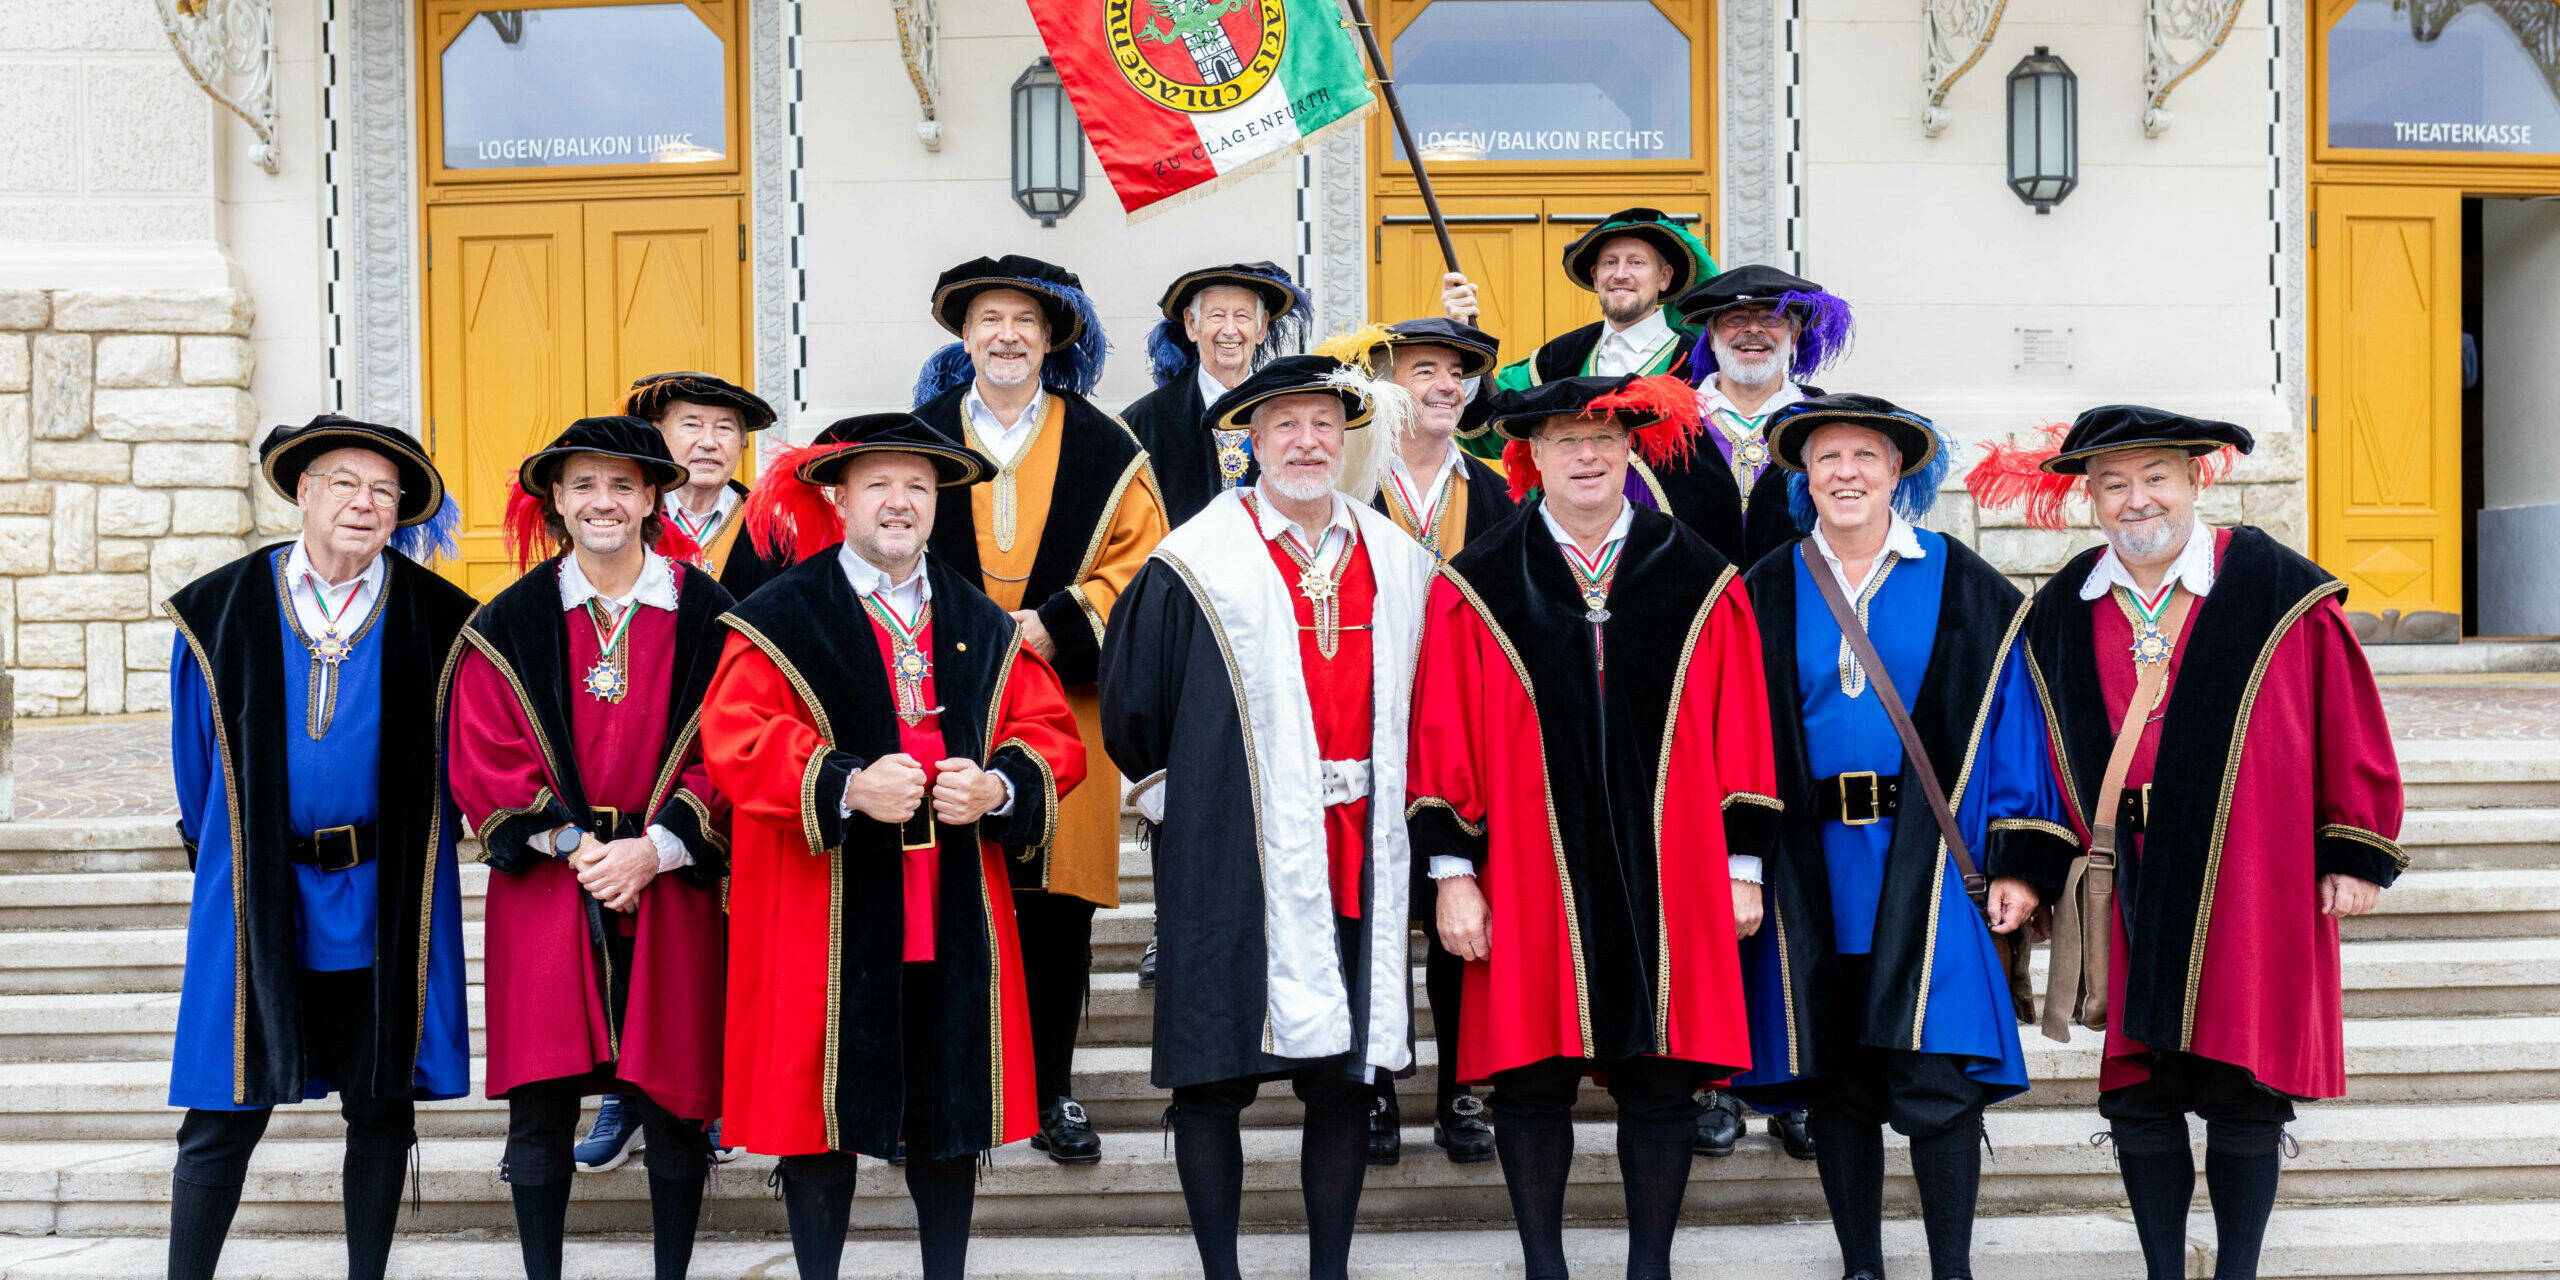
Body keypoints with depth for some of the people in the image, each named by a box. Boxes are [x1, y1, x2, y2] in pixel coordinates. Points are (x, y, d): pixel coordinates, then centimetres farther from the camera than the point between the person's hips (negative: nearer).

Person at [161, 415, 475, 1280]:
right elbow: (198, 757, 10)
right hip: (258, 896, 0)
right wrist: (215, 854, 13)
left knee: (381, 1107, 10)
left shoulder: (435, 617, -2)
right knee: (225, 1115, 3)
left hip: (384, 905, 0)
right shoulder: (221, 609, -1)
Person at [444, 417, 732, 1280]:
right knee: (540, 1106, 2)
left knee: (673, 1098, 5)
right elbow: (486, 760, 0)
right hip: (545, 885, 0)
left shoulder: (704, 616, 1)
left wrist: (652, 851, -12)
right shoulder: (510, 623, 3)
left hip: (670, 884, 0)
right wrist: (576, 848, -10)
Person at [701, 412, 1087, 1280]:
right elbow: (733, 736, -11)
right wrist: (846, 785, -24)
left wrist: (997, 787, -11)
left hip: (955, 913, 4)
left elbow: (1053, 735, 10)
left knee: (950, 1107, 11)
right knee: (824, 1103, 3)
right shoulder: (779, 620, 0)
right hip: (827, 909, -3)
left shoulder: (985, 627, 12)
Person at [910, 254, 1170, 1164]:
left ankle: (1050, 1093, 13)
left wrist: (1052, 625, -10)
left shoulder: (1103, 448, 8)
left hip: (1062, 698, 0)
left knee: (1056, 898, 1)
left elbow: (1138, 560, 4)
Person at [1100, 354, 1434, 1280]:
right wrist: (1176, 796, 8)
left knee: (1347, 1075, 8)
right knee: (1213, 1077, 1)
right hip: (1233, 859, -4)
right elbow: (1129, 701, 4)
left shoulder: (1397, 564, 10)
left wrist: (1387, 805, 15)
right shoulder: (1195, 566, -4)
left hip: (1360, 862, 4)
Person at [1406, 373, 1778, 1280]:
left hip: (1667, 880, 1)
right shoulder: (1475, 588, 2)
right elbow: (1444, 742, 1)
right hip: (1529, 880, -1)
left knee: (1660, 1080, 6)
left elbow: (1741, 732, 7)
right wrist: (1453, 874, -3)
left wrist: (1742, 865, 4)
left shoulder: (1700, 583, 6)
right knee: (1531, 1081, 5)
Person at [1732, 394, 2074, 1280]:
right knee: (1835, 1081, 9)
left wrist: (2022, 861, -5)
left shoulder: (1966, 590, 2)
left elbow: (2014, 724, 1)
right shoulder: (1765, 595, 7)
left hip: (1929, 865, -2)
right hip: (1810, 870, 2)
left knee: (1935, 1080, -6)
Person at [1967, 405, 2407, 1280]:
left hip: (2250, 884, -3)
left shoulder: (2279, 591, -4)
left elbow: (2347, 724, 0)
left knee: (2242, 1096, 4)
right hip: (2126, 894, 3)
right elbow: (2049, 754, 14)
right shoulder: (2060, 617, 6)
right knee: (2138, 1097, 7)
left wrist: (2354, 854, 0)